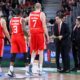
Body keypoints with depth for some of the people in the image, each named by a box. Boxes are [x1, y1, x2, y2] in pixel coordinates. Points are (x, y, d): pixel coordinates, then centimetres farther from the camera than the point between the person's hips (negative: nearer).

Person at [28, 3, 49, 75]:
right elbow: (44, 26, -10)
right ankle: (40, 68, 3)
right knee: (41, 51, 3)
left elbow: (29, 26, 10)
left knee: (34, 50, 17)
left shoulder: (30, 14, 9)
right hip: (40, 33, -4)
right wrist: (47, 36, -5)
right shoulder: (42, 14, -5)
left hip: (33, 33, 4)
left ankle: (31, 62, -8)